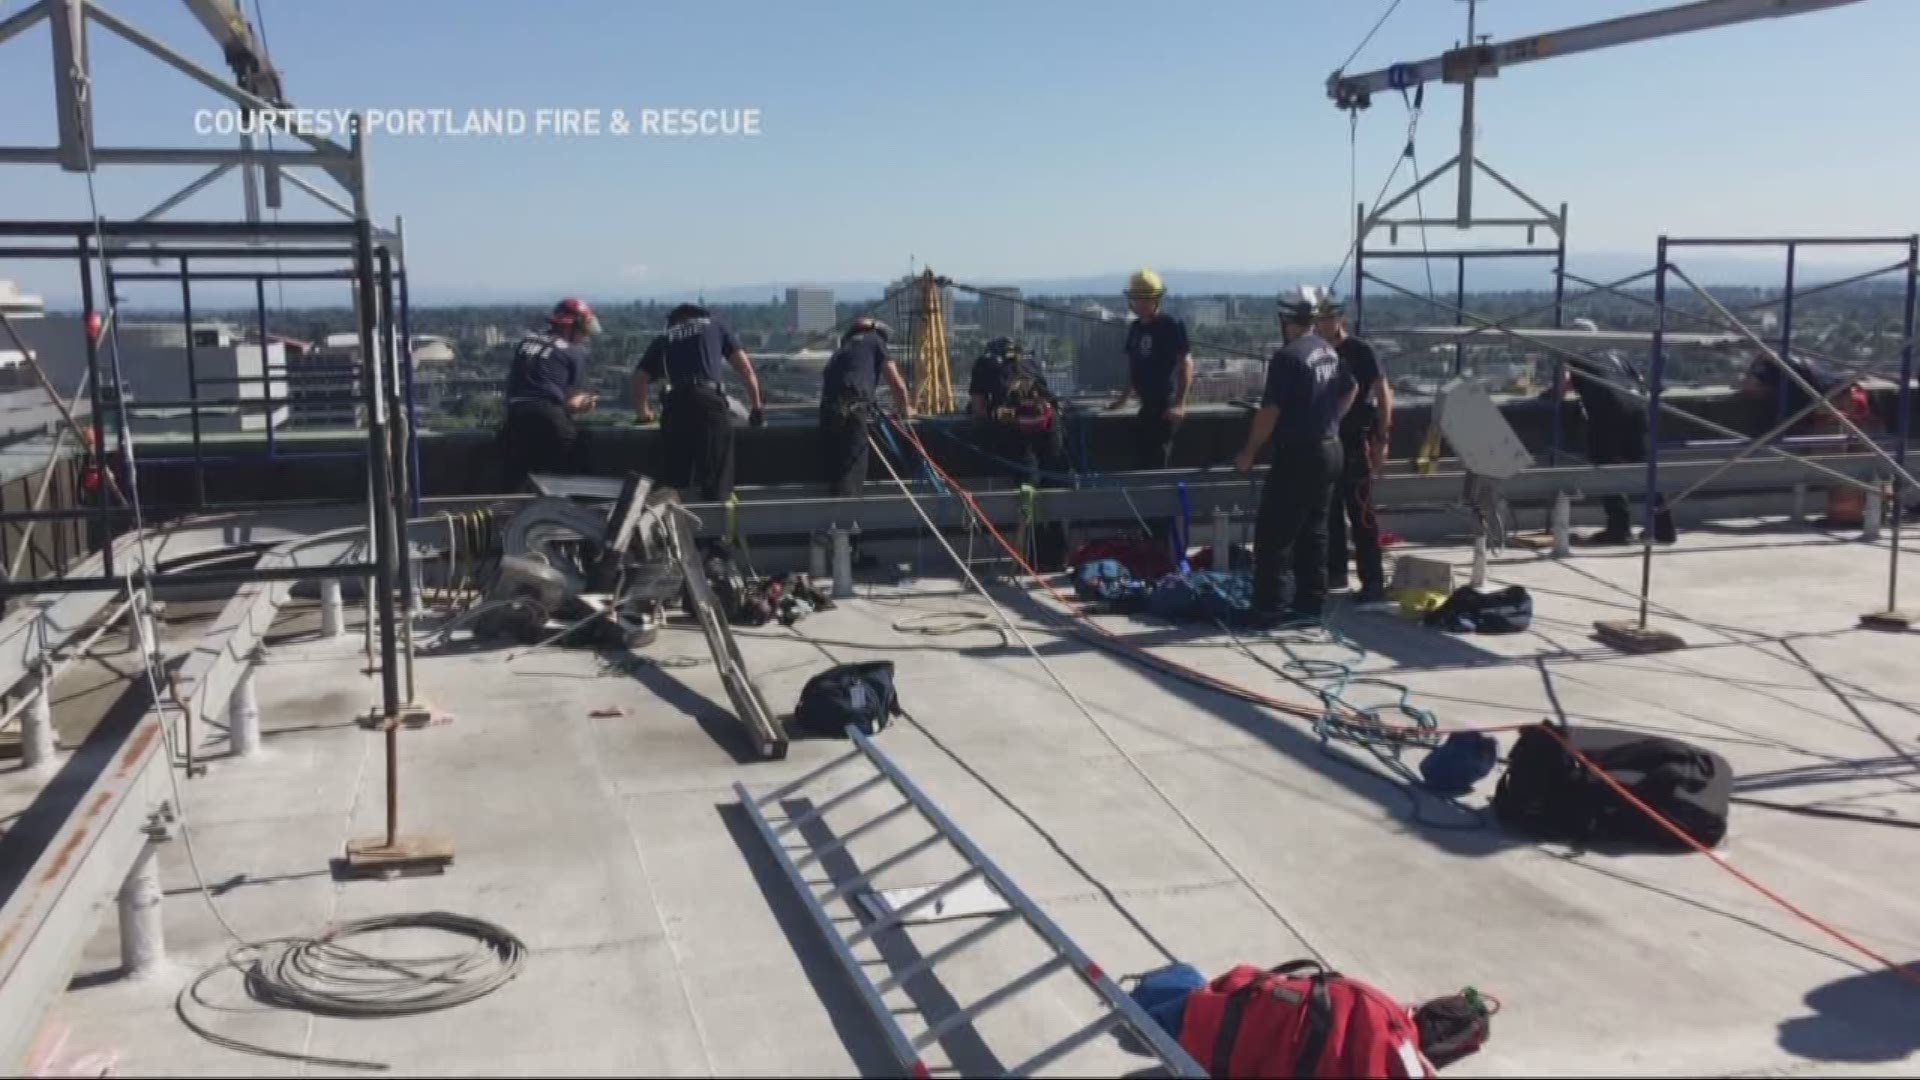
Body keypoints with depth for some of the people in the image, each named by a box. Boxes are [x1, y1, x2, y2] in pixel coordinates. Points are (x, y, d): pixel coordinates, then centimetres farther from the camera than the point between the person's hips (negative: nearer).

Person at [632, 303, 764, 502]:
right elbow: (745, 369, 18)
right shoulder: (715, 327, 24)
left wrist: (642, 414, 32)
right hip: (710, 401, -2)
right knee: (716, 481, 0)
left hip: (675, 405, 2)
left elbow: (639, 379, 17)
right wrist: (757, 407, 25)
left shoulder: (663, 339, 26)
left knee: (672, 480, 7)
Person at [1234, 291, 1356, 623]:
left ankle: (1270, 607, -5)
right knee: (1313, 531, 14)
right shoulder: (1329, 352, 10)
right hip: (1329, 450, 9)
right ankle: (1311, 601, 18)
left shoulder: (1288, 357, -18)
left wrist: (1248, 452, -9)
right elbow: (1351, 389, 27)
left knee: (1274, 533, -4)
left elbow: (1269, 411, -19)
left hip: (1298, 455, -9)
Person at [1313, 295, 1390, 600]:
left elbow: (1383, 394, -8)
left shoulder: (1360, 351, -7)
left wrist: (1381, 439, -14)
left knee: (1360, 513, -7)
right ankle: (1335, 572, 21)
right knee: (1329, 511, 10)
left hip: (1355, 441, -6)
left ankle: (1373, 581, -4)